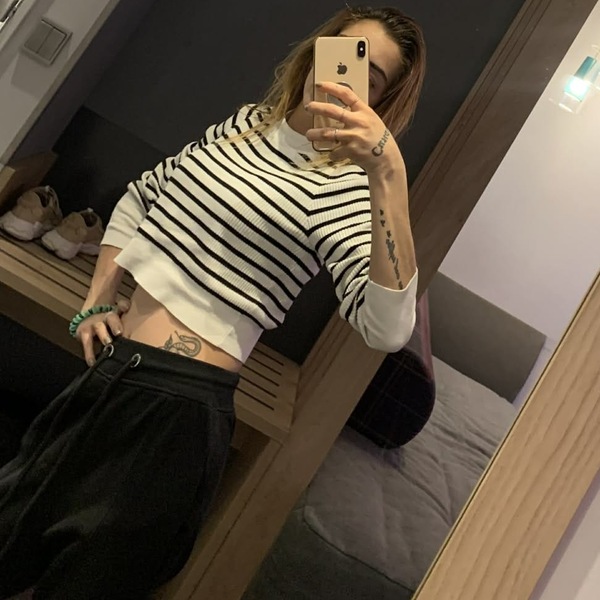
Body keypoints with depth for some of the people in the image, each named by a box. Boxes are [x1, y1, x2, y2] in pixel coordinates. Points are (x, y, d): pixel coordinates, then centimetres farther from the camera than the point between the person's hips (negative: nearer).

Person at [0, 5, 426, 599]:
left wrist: (389, 172, -35)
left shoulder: (343, 185, -12)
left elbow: (385, 327, -29)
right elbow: (139, 197, 22)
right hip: (104, 374, 8)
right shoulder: (246, 123, 10)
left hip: (178, 409, -7)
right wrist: (97, 301, 12)